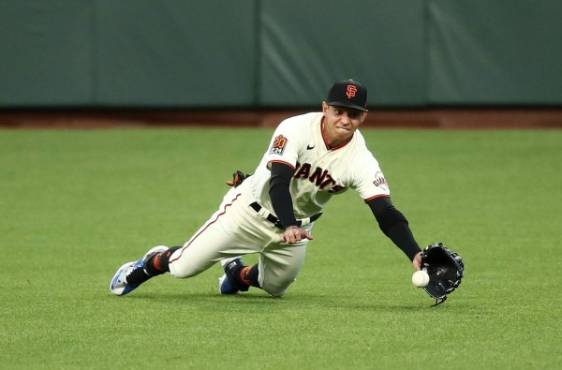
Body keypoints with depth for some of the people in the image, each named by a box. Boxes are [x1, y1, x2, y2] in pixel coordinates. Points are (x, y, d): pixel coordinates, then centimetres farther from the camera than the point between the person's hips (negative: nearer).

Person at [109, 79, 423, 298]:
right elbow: (278, 183, -37)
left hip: (297, 224, 4)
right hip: (253, 209, -4)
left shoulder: (361, 160, -22)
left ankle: (239, 274, 47)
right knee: (184, 266, -4)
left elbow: (386, 213, -29)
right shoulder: (295, 130, -28)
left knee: (276, 286, 16)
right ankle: (151, 263, 30)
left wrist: (415, 254, -45)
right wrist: (288, 226, -56)